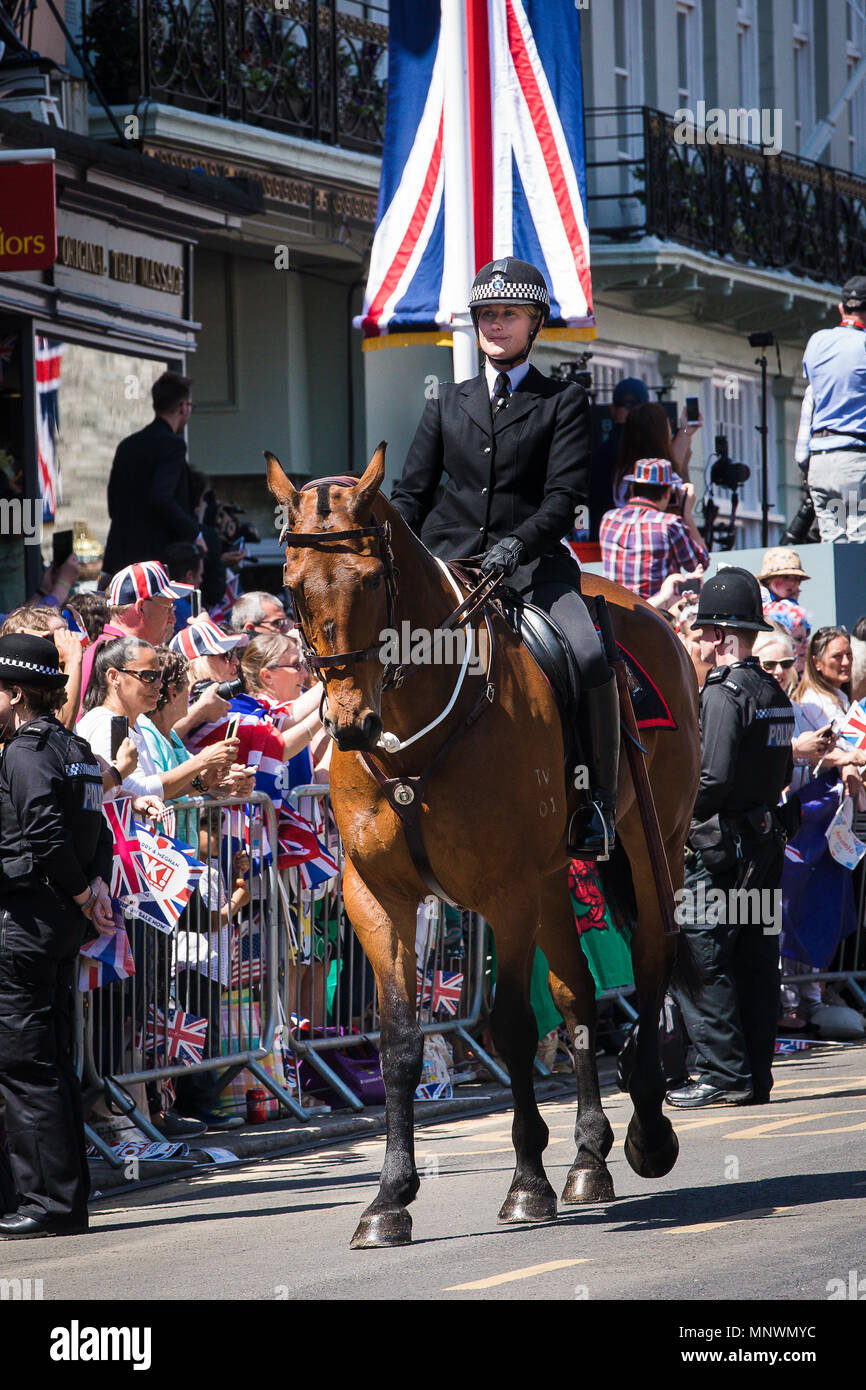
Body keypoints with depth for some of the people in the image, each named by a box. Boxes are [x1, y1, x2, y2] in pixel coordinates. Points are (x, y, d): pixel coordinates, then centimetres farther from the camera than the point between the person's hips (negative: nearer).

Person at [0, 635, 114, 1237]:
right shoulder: (76, 748, 14)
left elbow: (49, 837, -22)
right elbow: (100, 832, 13)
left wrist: (82, 894, -11)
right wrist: (98, 885, 0)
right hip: (64, 924, 9)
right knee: (53, 1062, 13)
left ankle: (52, 1200, -6)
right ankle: (69, 1194, 16)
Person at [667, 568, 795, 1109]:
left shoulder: (723, 693, -15)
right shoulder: (774, 692, 12)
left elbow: (715, 776, -21)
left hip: (722, 845, -9)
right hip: (767, 837, 9)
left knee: (698, 960, -5)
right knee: (755, 959, 10)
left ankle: (726, 1074, -8)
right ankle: (756, 1075, 13)